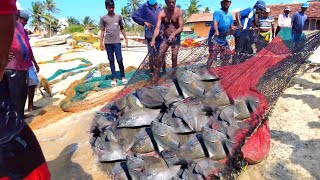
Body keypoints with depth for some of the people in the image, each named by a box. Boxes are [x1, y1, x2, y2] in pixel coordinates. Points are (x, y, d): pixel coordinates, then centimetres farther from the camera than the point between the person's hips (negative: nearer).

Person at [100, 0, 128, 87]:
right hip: (107, 43, 0)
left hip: (117, 42, 0)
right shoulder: (103, 18, 3)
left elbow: (122, 28, 14)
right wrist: (101, 43, 2)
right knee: (111, 60, 5)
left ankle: (123, 76, 12)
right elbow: (102, 31, 6)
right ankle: (114, 78, 11)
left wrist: (126, 38, 9)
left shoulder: (119, 16, 6)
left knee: (119, 60, -4)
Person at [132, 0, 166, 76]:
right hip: (150, 36, -3)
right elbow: (134, 16, -5)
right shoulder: (144, 7, -3)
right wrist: (144, 22, -13)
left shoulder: (160, 8, 9)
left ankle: (164, 70, 23)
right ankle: (152, 72, 18)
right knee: (151, 55, 6)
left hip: (160, 35, 3)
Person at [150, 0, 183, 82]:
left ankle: (173, 75, 13)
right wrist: (153, 39, -37)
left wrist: (173, 34, -36)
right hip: (165, 38, 1)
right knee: (159, 56, -6)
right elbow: (157, 28, -21)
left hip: (176, 38, -1)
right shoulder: (162, 13, -12)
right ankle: (156, 76, 2)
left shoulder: (179, 11, -14)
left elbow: (181, 27, -16)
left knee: (174, 57, 0)